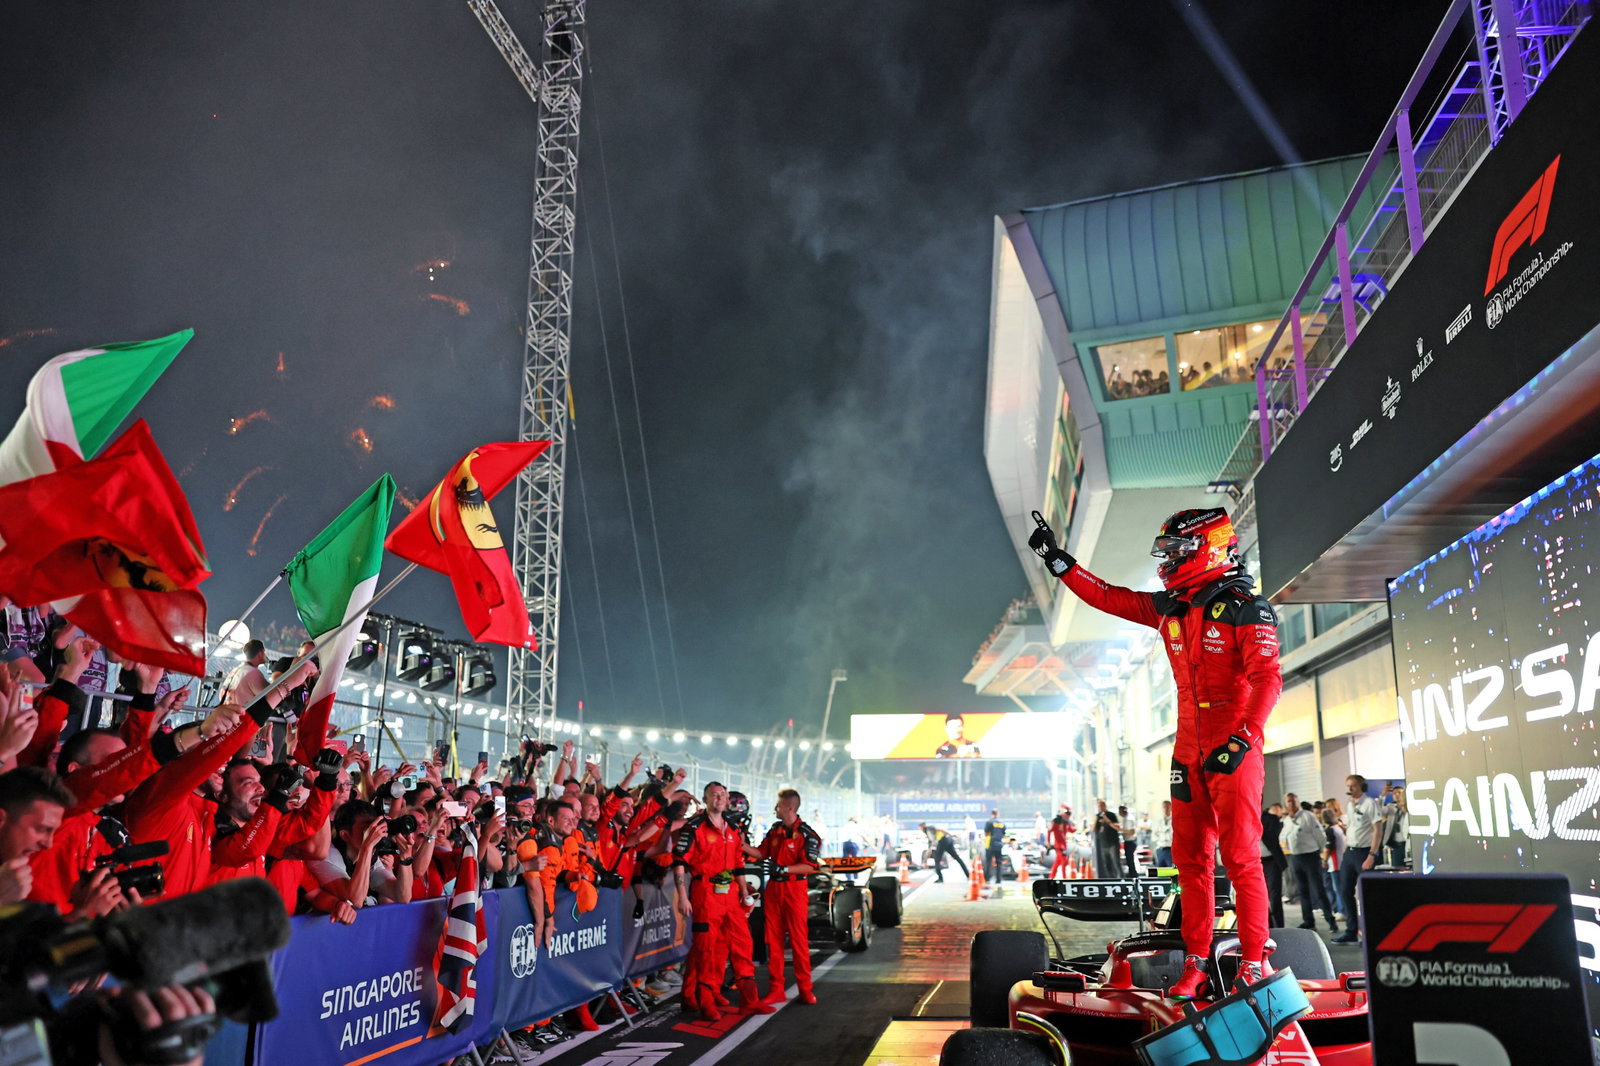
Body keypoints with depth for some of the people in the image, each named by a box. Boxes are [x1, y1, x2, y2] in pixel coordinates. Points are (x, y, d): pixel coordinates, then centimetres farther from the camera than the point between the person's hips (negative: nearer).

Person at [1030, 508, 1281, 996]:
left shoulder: (1245, 608, -9)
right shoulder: (1169, 607, 12)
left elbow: (1268, 680, -15)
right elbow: (1106, 596, 20)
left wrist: (1241, 741, -24)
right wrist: (1057, 559, 18)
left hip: (1234, 751, -7)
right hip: (1189, 753, 7)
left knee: (1241, 857, -5)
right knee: (1190, 858, 7)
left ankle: (1254, 962, 4)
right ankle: (1196, 961, 13)